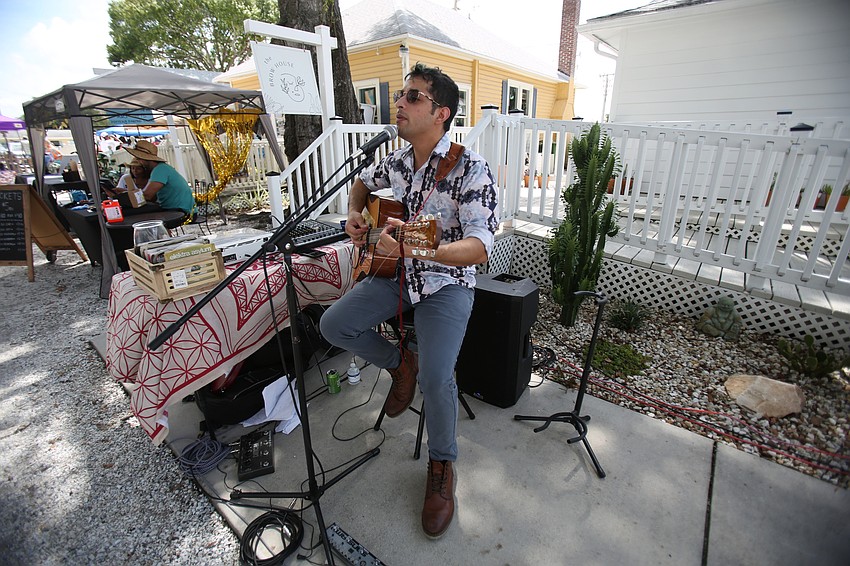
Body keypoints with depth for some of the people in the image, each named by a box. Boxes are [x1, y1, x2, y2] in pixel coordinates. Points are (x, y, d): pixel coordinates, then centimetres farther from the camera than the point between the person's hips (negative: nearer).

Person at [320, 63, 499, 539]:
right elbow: (363, 182, 26)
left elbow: (480, 247, -27)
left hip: (447, 282, -6)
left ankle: (442, 465, 8)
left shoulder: (470, 168, -18)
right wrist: (355, 215, 5)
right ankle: (400, 364, 19)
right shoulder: (396, 161, 3)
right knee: (334, 326, -6)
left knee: (437, 377, -23)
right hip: (396, 273, 6)